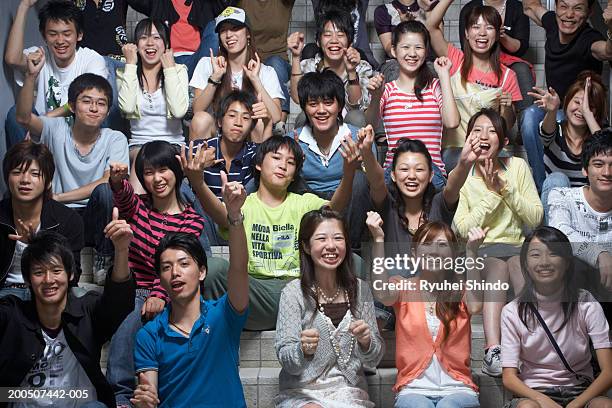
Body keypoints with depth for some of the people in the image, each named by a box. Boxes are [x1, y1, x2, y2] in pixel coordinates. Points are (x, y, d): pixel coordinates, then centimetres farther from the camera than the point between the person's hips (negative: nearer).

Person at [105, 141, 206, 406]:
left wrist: (160, 295, -27)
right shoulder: (137, 206, 12)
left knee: (127, 327, -31)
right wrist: (117, 180, -38)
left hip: (156, 295, -2)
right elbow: (124, 195, -13)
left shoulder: (192, 221, 4)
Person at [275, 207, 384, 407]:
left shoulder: (360, 289, 3)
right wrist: (304, 350, -29)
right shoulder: (293, 292, -6)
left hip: (349, 392, 3)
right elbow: (286, 361, -8)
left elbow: (373, 360, 6)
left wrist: (366, 341, -16)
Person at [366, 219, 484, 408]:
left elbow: (475, 306, -17)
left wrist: (472, 250, -23)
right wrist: (378, 239, -22)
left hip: (457, 388, 0)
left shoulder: (461, 291, 8)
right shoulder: (403, 287, 8)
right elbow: (382, 293, -17)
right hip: (413, 388, 0)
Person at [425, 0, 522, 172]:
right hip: (453, 147, -2)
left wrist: (506, 107, -11)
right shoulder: (456, 61, 4)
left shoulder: (507, 75, 7)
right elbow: (431, 26, -9)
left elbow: (507, 125, 10)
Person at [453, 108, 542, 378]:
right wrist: (491, 193, -10)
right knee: (496, 263, -35)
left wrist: (506, 188, -8)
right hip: (478, 252, -1)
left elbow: (535, 218, 3)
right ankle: (492, 350, -50)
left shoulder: (518, 166, 7)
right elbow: (463, 229, -6)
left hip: (517, 245, 2)